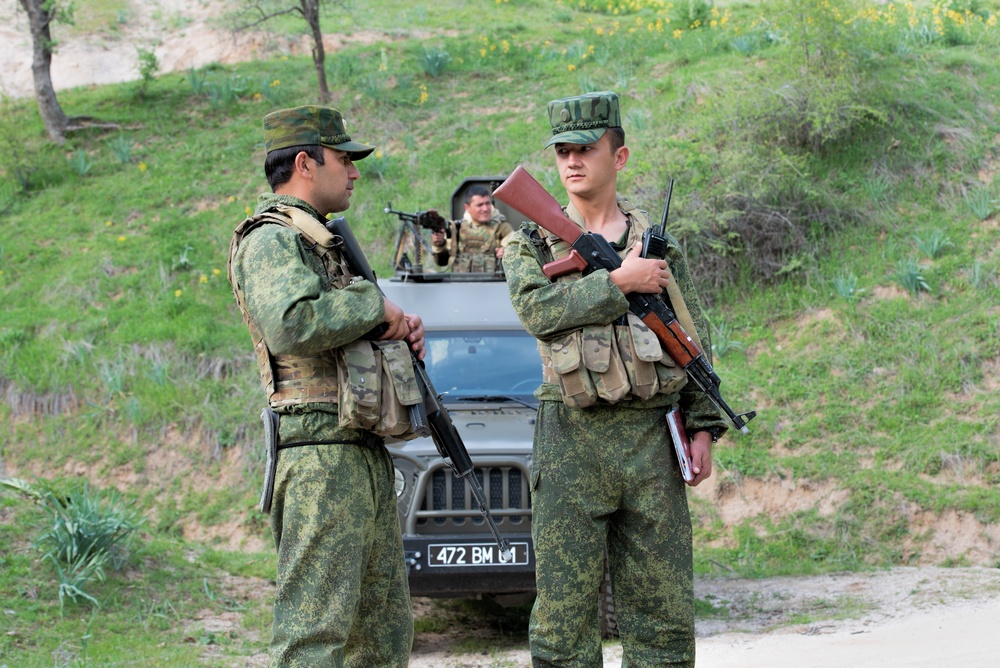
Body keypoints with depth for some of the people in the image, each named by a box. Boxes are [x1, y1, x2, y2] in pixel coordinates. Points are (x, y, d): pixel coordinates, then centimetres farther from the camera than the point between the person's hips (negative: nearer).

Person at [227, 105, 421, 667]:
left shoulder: (319, 241, 22)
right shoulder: (270, 241, -9)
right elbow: (293, 325, -27)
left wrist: (401, 329, 9)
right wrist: (374, 304, -13)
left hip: (368, 454, 10)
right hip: (322, 457, -10)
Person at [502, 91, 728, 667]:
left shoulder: (659, 241, 12)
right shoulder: (530, 243, 7)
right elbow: (538, 309, -13)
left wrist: (704, 428, 5)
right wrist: (619, 282, -15)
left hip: (652, 440, 2)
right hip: (572, 440, -2)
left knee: (663, 610, 4)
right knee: (564, 611, -1)